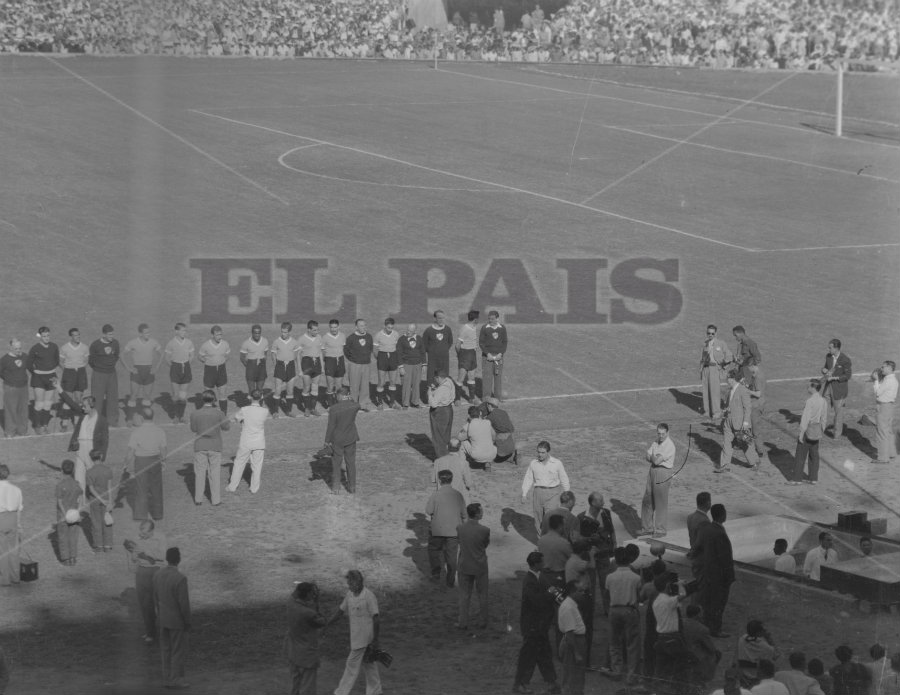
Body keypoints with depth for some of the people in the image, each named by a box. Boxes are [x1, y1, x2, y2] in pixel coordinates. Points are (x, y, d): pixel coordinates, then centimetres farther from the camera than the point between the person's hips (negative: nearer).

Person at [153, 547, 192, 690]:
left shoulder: (158, 575, -6)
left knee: (167, 650, 17)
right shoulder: (180, 579, -28)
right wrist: (188, 623, -10)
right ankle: (175, 681, 12)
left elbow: (156, 598, 5)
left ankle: (167, 678, 23)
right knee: (179, 652, 6)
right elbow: (184, 604, -23)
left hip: (163, 619, 7)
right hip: (177, 620, -7)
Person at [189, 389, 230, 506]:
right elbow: (226, 426, 1)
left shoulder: (195, 414, -11)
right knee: (215, 473, 10)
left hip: (200, 447, 1)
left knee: (199, 473, 11)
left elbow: (193, 429, 3)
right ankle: (216, 499, 13)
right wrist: (227, 418, 18)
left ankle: (198, 499, 16)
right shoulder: (218, 413, -14)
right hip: (215, 447, -1)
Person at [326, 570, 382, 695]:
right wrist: (324, 625, 5)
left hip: (364, 637, -7)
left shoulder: (369, 597, -20)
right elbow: (340, 612, 12)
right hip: (356, 636, 7)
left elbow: (376, 619, -18)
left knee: (352, 666, -1)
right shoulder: (349, 595, 3)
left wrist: (375, 640, -16)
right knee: (369, 666, 15)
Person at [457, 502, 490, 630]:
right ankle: (482, 622, 25)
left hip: (464, 566, 2)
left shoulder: (459, 528, -13)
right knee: (482, 595, 16)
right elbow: (487, 544, -4)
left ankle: (463, 623, 19)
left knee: (464, 595, 15)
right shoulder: (484, 530, -21)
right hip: (480, 567, -2)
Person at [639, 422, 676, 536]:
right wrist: (656, 458, -12)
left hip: (663, 473, -8)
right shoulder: (656, 442, 9)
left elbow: (656, 461, -20)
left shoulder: (669, 445, -17)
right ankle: (647, 528, 24)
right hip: (652, 471, 8)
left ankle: (660, 530, 11)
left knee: (661, 504, 1)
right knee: (647, 501, 13)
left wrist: (653, 457, 0)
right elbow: (648, 457, 7)